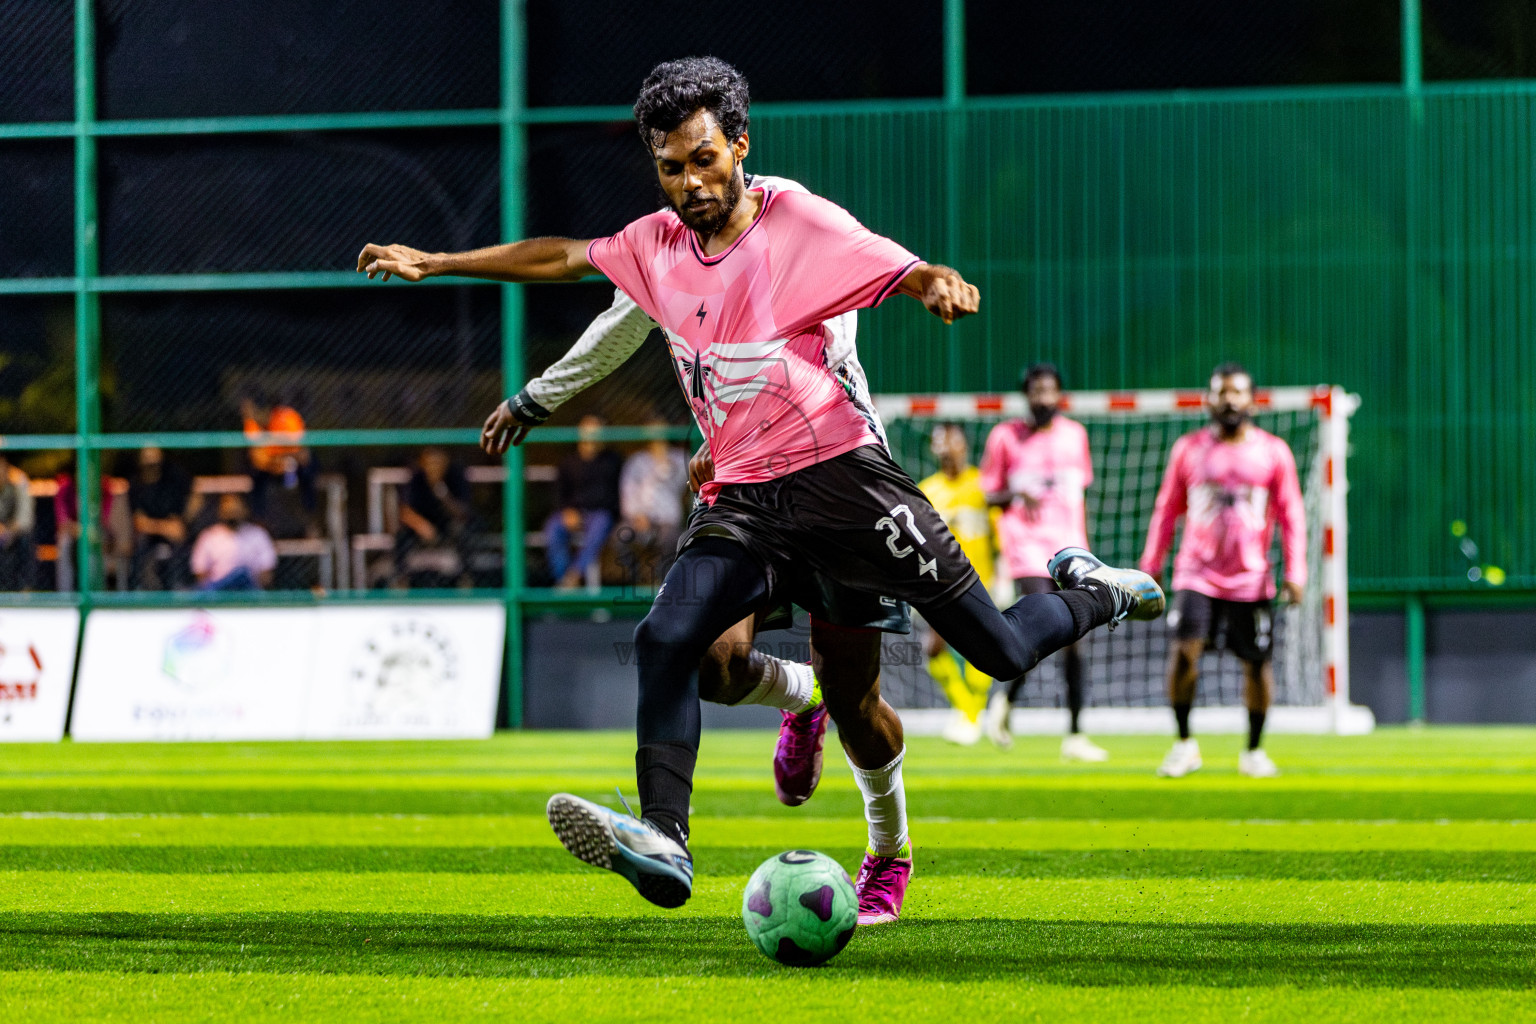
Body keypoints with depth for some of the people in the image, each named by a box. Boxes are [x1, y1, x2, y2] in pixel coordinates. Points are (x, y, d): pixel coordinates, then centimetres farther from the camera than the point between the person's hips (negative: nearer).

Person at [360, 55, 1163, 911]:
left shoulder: (799, 222, -6)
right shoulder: (658, 246, 10)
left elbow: (907, 273, -11)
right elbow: (561, 259, 23)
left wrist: (942, 285, -35)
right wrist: (435, 263, 24)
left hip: (841, 474, -5)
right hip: (743, 498, 5)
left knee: (1001, 651, -4)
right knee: (665, 640, -21)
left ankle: (1091, 591, 29)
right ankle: (663, 846, -29)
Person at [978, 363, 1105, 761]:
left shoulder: (1075, 435, 13)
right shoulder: (1005, 437, 1)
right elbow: (989, 495, 5)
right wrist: (1016, 495, -16)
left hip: (1070, 549, 4)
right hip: (1027, 545, -4)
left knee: (1074, 639, 0)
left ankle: (1074, 736, 3)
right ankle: (1004, 696, 1)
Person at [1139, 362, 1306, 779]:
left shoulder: (1273, 452, 4)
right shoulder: (1189, 449, 6)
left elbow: (1292, 516, 5)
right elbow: (1167, 511, 12)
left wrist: (1296, 573, -2)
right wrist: (1151, 567, 10)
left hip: (1252, 580, 0)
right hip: (1197, 575, 0)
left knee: (1257, 663, 2)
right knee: (1185, 650, -17)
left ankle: (1254, 751, 20)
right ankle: (1184, 742, -2)